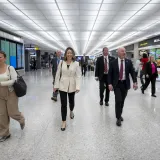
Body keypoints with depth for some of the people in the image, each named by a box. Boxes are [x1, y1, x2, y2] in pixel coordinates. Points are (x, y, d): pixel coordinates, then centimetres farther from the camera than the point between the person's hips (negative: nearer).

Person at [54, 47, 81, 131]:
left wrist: (78, 87, -17)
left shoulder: (76, 63, -5)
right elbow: (58, 74, 2)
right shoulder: (61, 62, -2)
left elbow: (78, 76, -8)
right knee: (63, 104, -2)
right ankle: (64, 122, 9)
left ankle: (71, 111, 52)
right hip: (63, 86, 0)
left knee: (71, 101, 19)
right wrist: (56, 85, 1)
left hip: (72, 86, 0)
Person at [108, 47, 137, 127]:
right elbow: (110, 74, -1)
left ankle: (119, 114, 32)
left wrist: (135, 82, -14)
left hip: (125, 84, 3)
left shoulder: (129, 62, 2)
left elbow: (132, 72, -1)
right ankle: (118, 118, 2)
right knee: (118, 100, -10)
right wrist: (110, 84, -12)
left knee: (122, 101, 12)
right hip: (116, 84, -2)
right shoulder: (113, 62, -3)